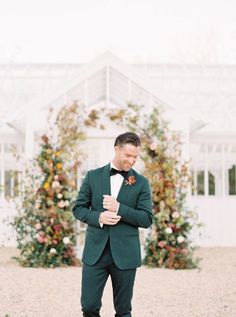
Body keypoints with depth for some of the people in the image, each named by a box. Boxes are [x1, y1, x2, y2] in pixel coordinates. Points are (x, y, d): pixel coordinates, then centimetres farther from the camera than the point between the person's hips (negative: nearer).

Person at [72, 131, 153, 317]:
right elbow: (78, 208, 6)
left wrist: (119, 208, -16)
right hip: (95, 251, 1)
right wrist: (98, 217, -13)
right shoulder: (93, 176, 5)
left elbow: (147, 220, -3)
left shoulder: (141, 183, 2)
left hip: (125, 254, 0)